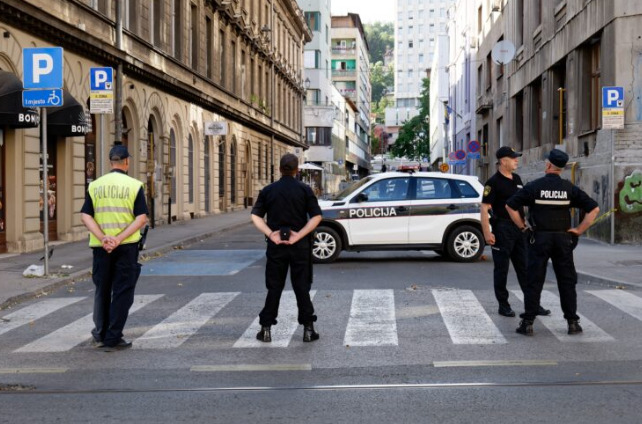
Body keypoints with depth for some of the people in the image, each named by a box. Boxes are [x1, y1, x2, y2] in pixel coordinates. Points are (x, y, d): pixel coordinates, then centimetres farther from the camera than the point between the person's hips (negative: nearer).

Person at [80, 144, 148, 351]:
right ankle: (113, 339, 3)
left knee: (102, 290, 17)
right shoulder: (134, 185, -3)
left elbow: (85, 215, -4)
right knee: (122, 291, 4)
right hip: (127, 245, -3)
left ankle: (100, 334, 24)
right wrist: (119, 239, -16)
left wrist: (103, 238, -12)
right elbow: (141, 218, -12)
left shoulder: (95, 185, 5)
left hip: (101, 246, 3)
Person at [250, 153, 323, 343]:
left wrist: (271, 234, -10)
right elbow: (316, 216, -9)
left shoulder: (268, 190, 2)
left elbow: (256, 216, -4)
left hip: (276, 246, 1)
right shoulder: (305, 190, -2)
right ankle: (308, 329, 8)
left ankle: (266, 329, 10)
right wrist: (299, 235, -12)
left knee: (274, 288, 9)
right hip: (300, 246, -1)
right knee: (302, 288, 6)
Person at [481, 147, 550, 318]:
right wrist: (487, 233, -21)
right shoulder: (493, 182, -10)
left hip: (519, 228, 7)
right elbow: (484, 208, -14)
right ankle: (503, 305, 10)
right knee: (502, 269, 2)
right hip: (502, 228, -7)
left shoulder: (517, 179, 13)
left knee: (525, 268, 9)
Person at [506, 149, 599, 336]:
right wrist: (579, 230, 3)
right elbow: (594, 209, 1)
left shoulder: (534, 186, -4)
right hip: (563, 238, 2)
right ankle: (572, 322, 10)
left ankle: (527, 323, 1)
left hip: (540, 238, -2)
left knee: (534, 281, 1)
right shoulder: (569, 189, 1)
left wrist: (522, 225, 3)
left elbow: (510, 205, -6)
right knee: (567, 281, 9)